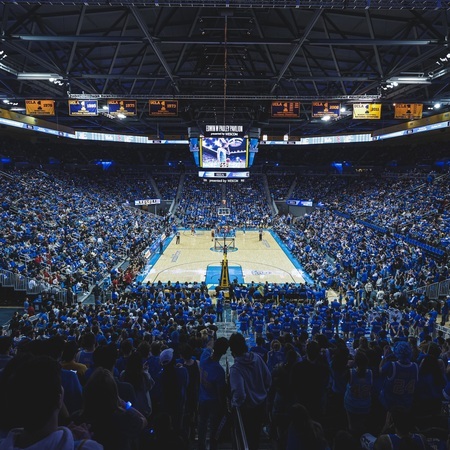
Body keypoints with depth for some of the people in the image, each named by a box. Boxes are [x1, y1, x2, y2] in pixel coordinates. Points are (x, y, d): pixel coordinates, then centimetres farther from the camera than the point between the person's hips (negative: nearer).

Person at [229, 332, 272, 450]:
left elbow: (239, 394, -36)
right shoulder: (257, 357, -17)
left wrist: (235, 403, -14)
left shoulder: (235, 368, -33)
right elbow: (268, 378, -6)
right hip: (261, 402, 5)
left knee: (249, 434, 22)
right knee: (257, 431, 30)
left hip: (248, 407, -5)